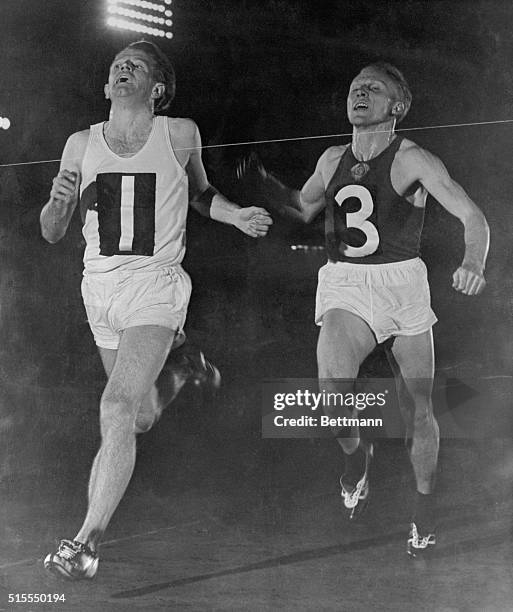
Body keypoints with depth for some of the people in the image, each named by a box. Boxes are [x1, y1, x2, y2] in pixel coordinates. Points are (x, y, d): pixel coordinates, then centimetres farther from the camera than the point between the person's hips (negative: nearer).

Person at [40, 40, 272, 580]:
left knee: (117, 407, -22)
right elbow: (51, 234, 7)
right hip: (100, 287, 4)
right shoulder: (82, 144, 4)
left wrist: (236, 216, 2)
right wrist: (59, 202, -14)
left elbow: (199, 192, 20)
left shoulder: (180, 135, -1)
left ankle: (87, 540, -17)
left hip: (155, 285, -4)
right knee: (143, 416, 18)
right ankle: (179, 369, 54)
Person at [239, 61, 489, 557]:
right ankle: (355, 452, 13)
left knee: (417, 412, 5)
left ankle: (425, 502, 30)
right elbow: (302, 208, 26)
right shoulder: (333, 159, 9)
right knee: (332, 393, -22)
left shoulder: (412, 159, -5)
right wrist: (263, 182, 8)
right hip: (344, 286, 2)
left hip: (402, 283, -2)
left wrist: (472, 264, -31)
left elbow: (473, 217, -10)